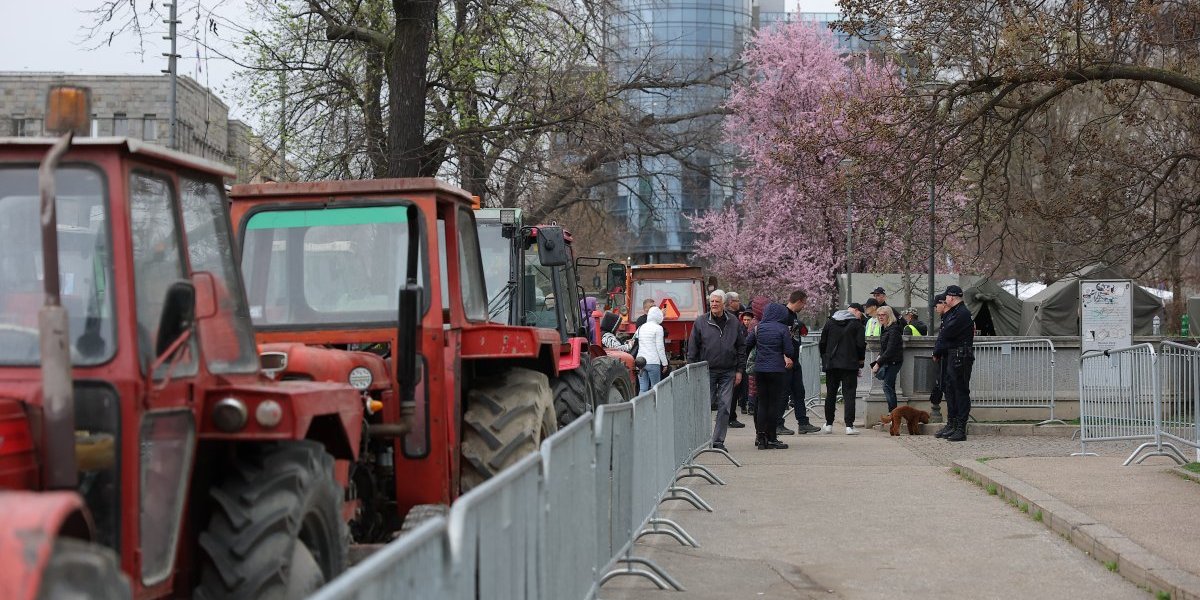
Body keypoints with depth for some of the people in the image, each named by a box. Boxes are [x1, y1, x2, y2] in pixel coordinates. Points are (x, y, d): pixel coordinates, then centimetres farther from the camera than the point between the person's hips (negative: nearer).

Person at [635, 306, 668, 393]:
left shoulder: (641, 327, 12)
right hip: (653, 362, -5)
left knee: (642, 389, 4)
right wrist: (664, 363, -1)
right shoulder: (658, 328, -5)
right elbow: (660, 347, -7)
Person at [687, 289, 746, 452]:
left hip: (728, 372, 1)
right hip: (707, 371, -1)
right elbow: (692, 348, 3)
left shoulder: (734, 323, 6)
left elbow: (741, 348, 11)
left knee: (724, 407, -1)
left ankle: (718, 441, 5)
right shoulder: (701, 322, 1)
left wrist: (740, 370, 5)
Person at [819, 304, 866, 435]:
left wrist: (825, 358, 18)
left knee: (830, 394, 13)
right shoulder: (856, 324, -4)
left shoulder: (830, 322, 9)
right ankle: (849, 426, -10)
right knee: (849, 394, -2)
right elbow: (861, 344, -8)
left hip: (831, 364, 4)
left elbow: (822, 343, 9)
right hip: (850, 364, -4)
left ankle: (829, 424, 16)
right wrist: (861, 359, 5)